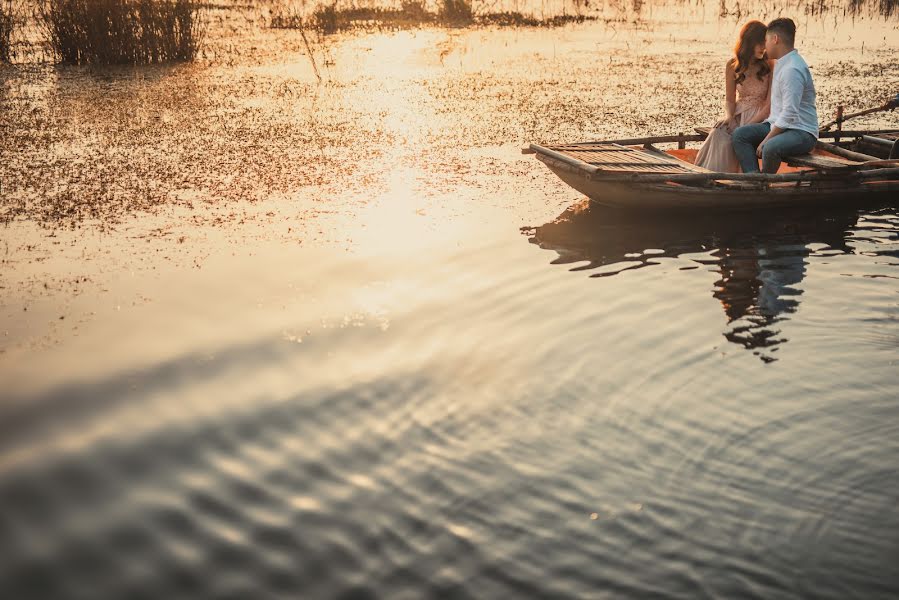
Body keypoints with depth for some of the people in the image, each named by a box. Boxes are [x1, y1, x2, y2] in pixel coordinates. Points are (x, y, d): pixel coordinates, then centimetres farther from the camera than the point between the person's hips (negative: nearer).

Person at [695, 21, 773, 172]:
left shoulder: (770, 67, -8)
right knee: (719, 134, -28)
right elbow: (729, 99, 8)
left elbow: (770, 104, -10)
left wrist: (748, 126, -20)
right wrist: (728, 118, -13)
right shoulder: (732, 65, 2)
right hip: (738, 116, 3)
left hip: (760, 118, -3)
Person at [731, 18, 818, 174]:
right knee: (740, 134, -6)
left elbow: (789, 114, -24)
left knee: (771, 148, -37)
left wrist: (766, 140, -20)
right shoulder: (781, 64, 14)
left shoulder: (793, 69, -19)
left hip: (802, 132, -10)